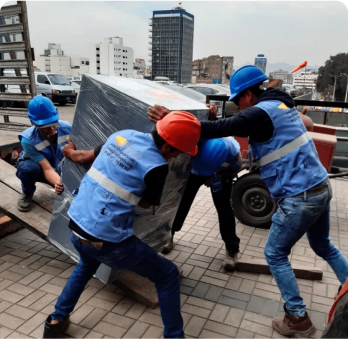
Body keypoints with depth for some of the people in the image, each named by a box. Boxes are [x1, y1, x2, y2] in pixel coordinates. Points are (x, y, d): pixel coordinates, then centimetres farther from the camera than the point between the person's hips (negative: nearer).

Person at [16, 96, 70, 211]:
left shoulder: (67, 128, -29)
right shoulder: (28, 140, -35)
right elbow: (47, 169, -36)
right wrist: (59, 182, -57)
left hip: (59, 169, 2)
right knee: (29, 168, -37)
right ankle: (27, 193, -3)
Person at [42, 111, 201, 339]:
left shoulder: (122, 135, 4)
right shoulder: (157, 165, -16)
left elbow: (87, 156, 21)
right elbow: (145, 203, 1)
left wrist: (73, 153, 39)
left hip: (76, 226, 8)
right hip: (106, 240, -7)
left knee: (87, 266, 41)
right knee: (168, 275, 11)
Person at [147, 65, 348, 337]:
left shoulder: (260, 112, -17)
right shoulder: (280, 104, 12)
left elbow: (222, 129, -25)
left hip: (300, 197, -9)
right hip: (320, 186, 10)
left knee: (275, 254, 9)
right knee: (323, 246, 28)